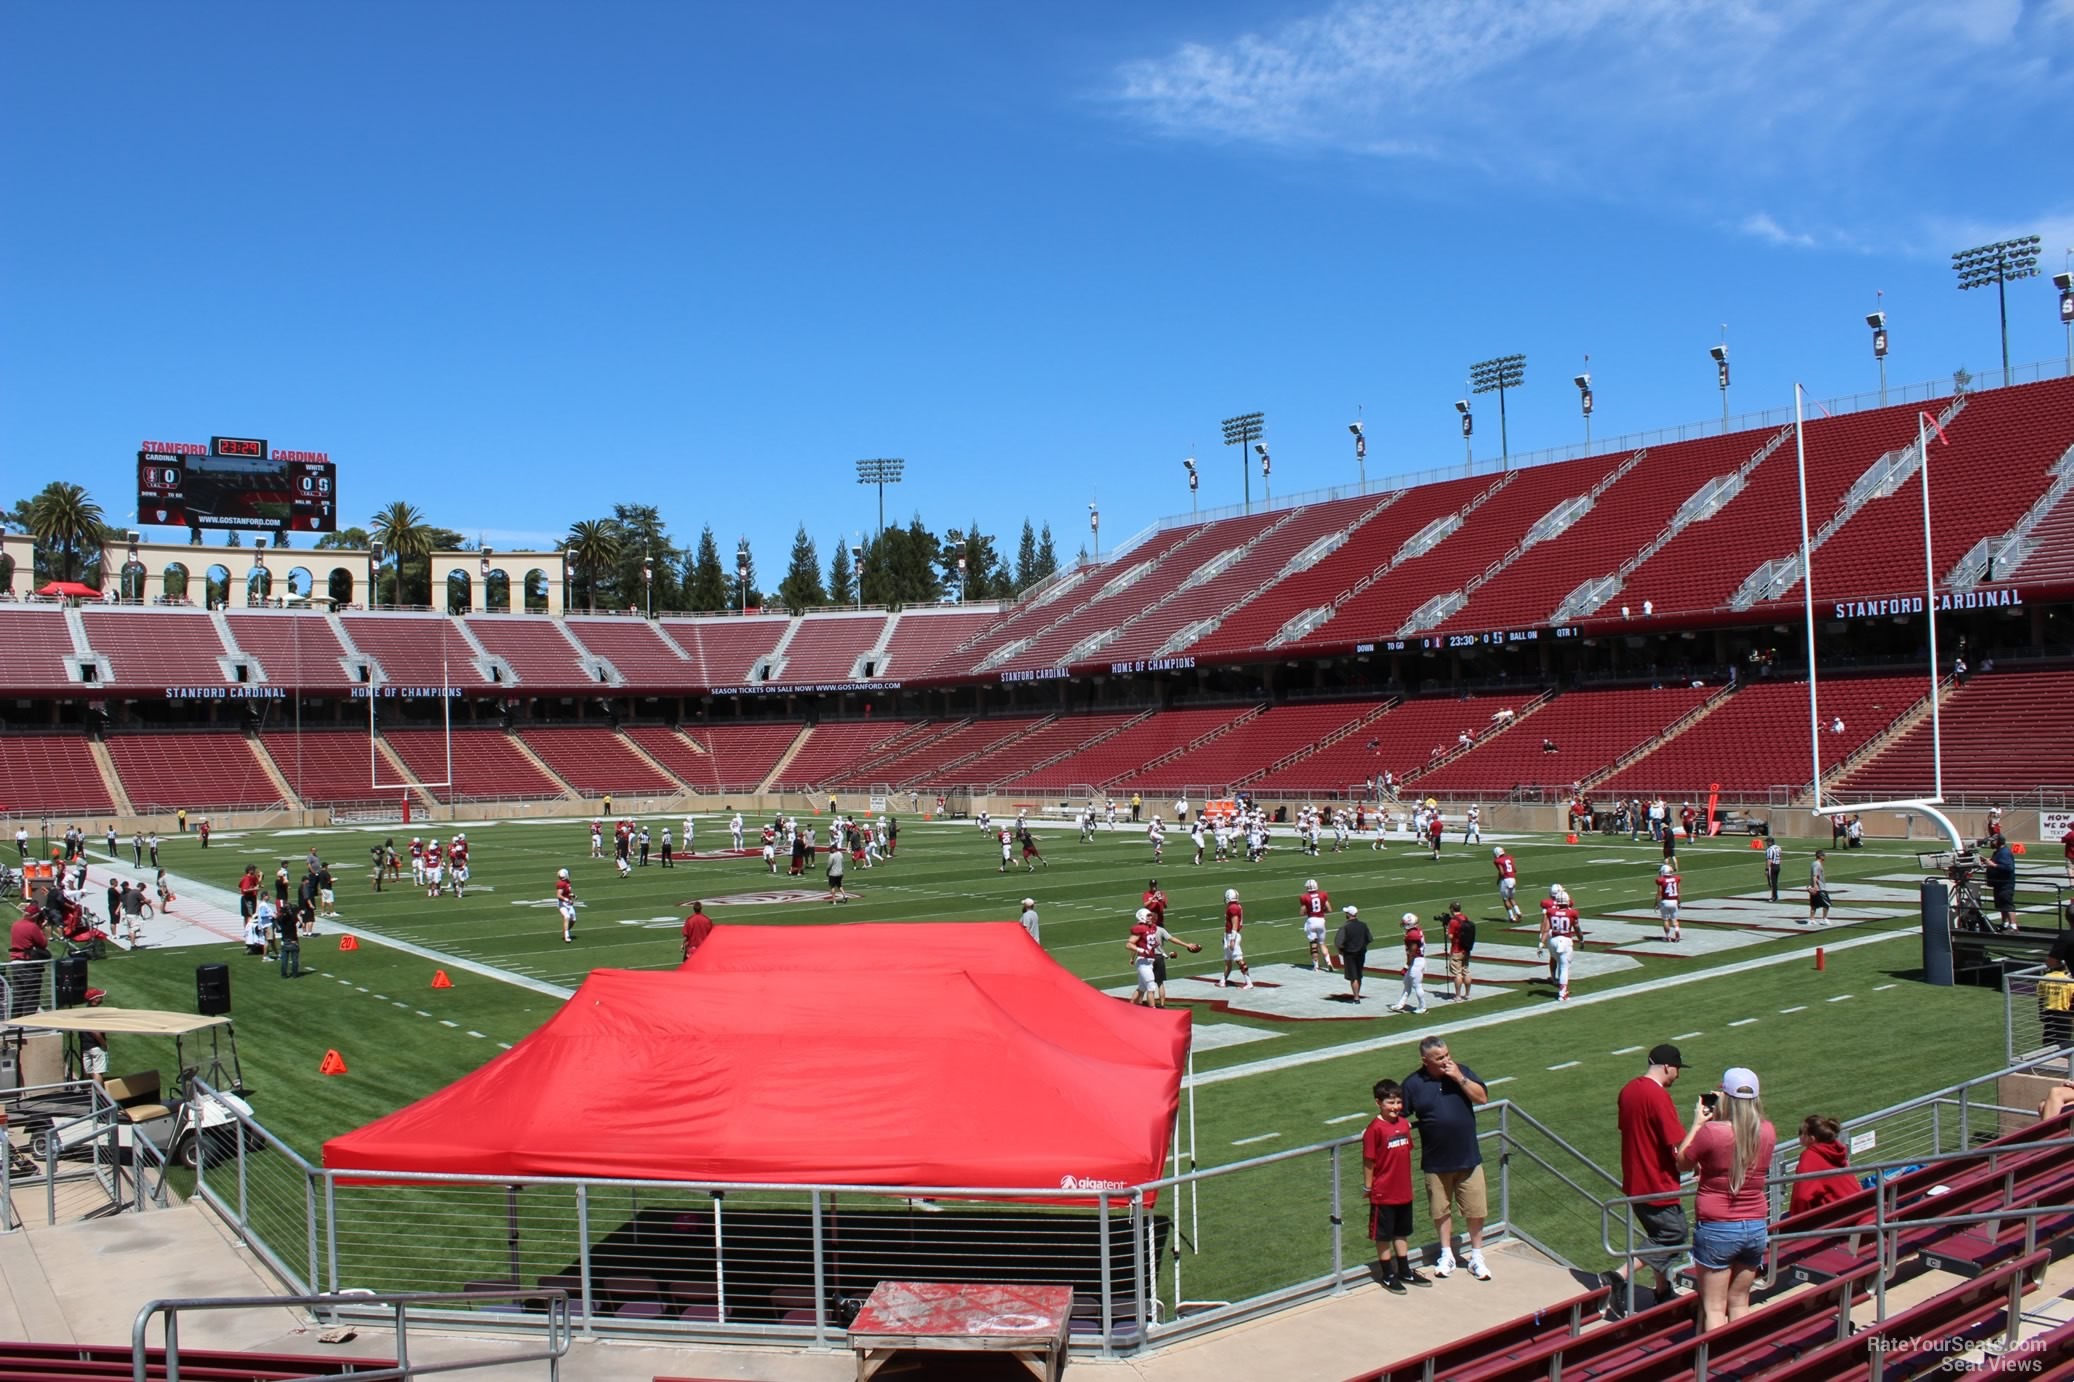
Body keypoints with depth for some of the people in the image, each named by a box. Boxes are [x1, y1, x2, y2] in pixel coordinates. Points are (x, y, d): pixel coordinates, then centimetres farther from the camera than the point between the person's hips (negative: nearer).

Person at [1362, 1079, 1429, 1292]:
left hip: (1404, 1192, 6)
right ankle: (1388, 1276, 19)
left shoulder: (1404, 1124, 2)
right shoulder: (1375, 1128, -18)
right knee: (1383, 1235, 8)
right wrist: (1368, 1186, -10)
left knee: (1401, 1233, 19)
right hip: (1383, 1193, -6)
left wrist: (1407, 1182, 15)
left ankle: (1405, 1272, 32)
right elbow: (1368, 1160, -13)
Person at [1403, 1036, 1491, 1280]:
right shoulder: (1413, 1083, -5)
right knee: (1441, 1210, 12)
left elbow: (1482, 1097, -10)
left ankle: (1476, 1256, 23)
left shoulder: (1462, 1071, -2)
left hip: (1468, 1158, 0)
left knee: (1475, 1209, 6)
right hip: (1436, 1162, 0)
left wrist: (1459, 1077, -18)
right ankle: (1446, 1255, 28)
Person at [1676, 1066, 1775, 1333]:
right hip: (1755, 1228, 5)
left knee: (1713, 1307, 5)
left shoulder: (1711, 1132, -19)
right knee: (1740, 1303, 18)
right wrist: (1715, 1121, 11)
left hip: (1717, 1228, -5)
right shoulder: (1767, 1132, -3)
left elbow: (1682, 1163, -4)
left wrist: (1697, 1123, 1)